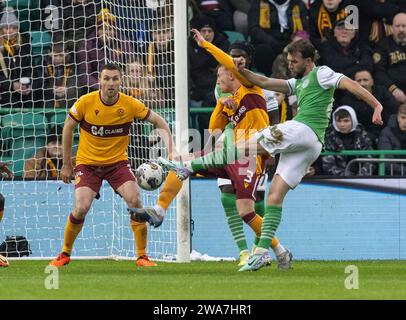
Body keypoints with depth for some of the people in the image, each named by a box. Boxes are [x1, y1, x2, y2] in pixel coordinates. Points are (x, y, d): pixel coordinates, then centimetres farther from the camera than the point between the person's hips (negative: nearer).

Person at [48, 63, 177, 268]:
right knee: (81, 208, -17)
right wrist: (66, 164, 2)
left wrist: (170, 150, -13)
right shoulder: (85, 102, -14)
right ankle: (65, 254, 7)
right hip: (87, 163, -1)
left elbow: (158, 122, 0)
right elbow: (68, 128, 0)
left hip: (117, 162, 1)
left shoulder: (130, 104, -12)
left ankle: (142, 256, -7)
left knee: (135, 201, -20)